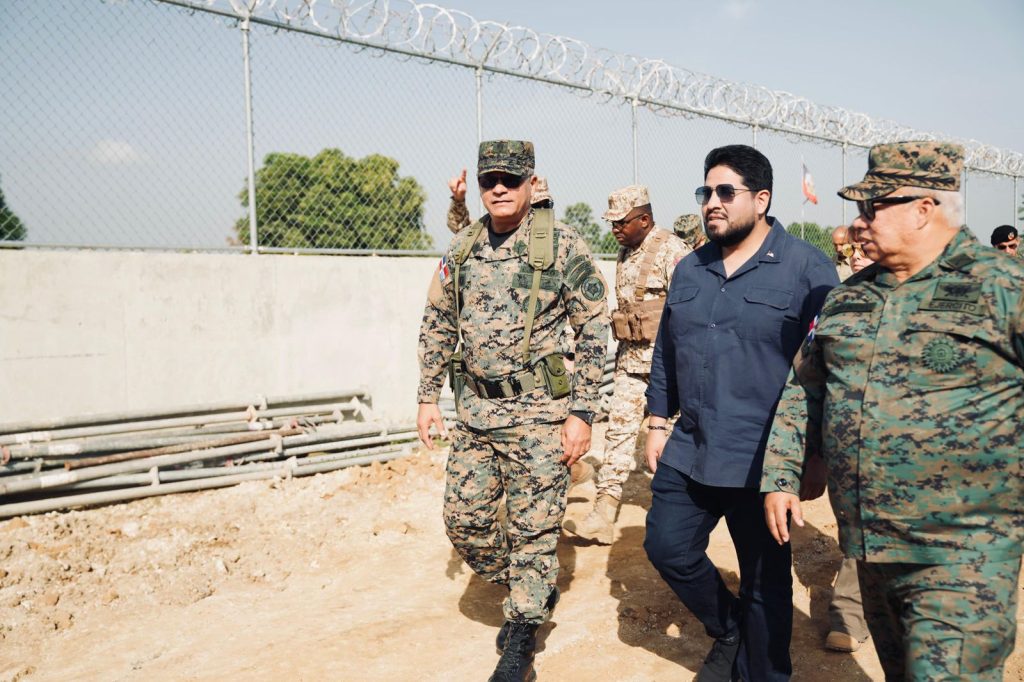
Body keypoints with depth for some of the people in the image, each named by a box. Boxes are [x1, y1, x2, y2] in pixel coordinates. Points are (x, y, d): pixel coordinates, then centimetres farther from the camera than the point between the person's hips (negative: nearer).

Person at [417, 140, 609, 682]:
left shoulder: (564, 248, -8)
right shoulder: (461, 249, 6)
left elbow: (593, 334, -8)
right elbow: (437, 326, 13)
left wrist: (581, 413, -12)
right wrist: (428, 397, 10)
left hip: (538, 414, -5)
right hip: (475, 412, 5)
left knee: (533, 530, 3)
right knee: (464, 520, 10)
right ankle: (531, 591, 36)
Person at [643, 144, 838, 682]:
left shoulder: (807, 268, -9)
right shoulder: (689, 270, 9)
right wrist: (658, 420, 14)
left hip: (762, 463, -5)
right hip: (688, 452, 6)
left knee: (765, 585, 9)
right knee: (666, 547, 12)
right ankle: (728, 630, 38)